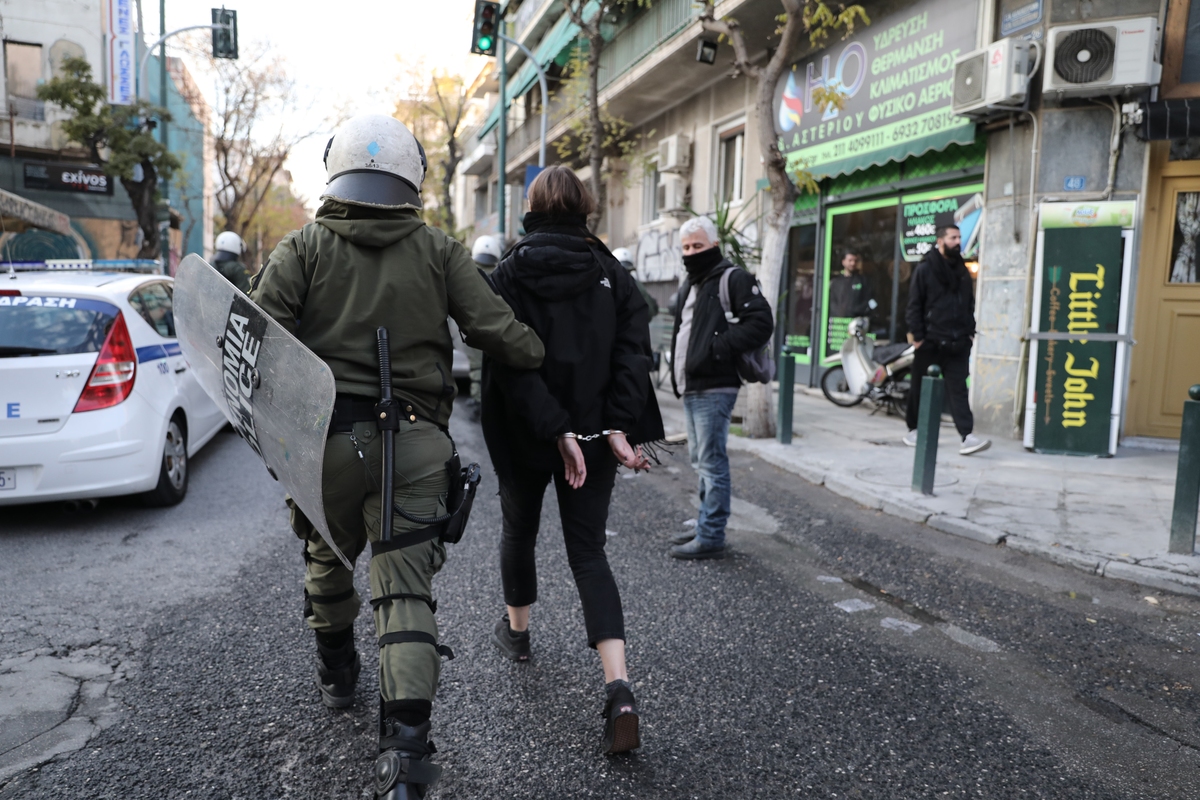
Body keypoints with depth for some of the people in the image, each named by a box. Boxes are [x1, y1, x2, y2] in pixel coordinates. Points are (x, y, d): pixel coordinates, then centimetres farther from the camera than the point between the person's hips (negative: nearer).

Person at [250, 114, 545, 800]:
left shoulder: (305, 247, 1)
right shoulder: (440, 251, 3)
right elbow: (498, 332, -3)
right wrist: (543, 355, 15)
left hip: (323, 439, 1)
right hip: (414, 442, 0)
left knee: (328, 557, 25)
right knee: (406, 588, 1)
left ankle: (337, 673, 48)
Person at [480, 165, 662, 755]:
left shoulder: (510, 274, -5)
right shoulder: (612, 273, 3)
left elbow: (512, 362, -17)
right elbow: (633, 353, -8)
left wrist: (558, 431, -20)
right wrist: (618, 427, -13)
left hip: (523, 436, -2)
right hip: (594, 433, 2)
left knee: (519, 531, 23)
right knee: (588, 553, 4)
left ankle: (516, 629, 44)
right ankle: (618, 688, -10)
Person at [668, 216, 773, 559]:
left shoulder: (733, 279, -8)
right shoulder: (690, 284, 21)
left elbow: (761, 323, -18)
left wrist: (718, 347, -21)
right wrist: (678, 375, 15)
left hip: (713, 389, -10)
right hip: (690, 389, 10)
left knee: (711, 463, -6)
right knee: (701, 461, 16)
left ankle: (710, 537, 0)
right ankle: (705, 527, 27)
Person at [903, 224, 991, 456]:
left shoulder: (962, 271, 14)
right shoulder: (925, 269, -3)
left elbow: (969, 304, 19)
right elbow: (914, 304, -6)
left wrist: (970, 332, 10)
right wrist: (917, 335, -11)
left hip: (957, 343, 4)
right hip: (930, 341, -4)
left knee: (958, 390, -3)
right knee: (920, 389, 8)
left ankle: (967, 437, -10)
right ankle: (913, 430, 23)